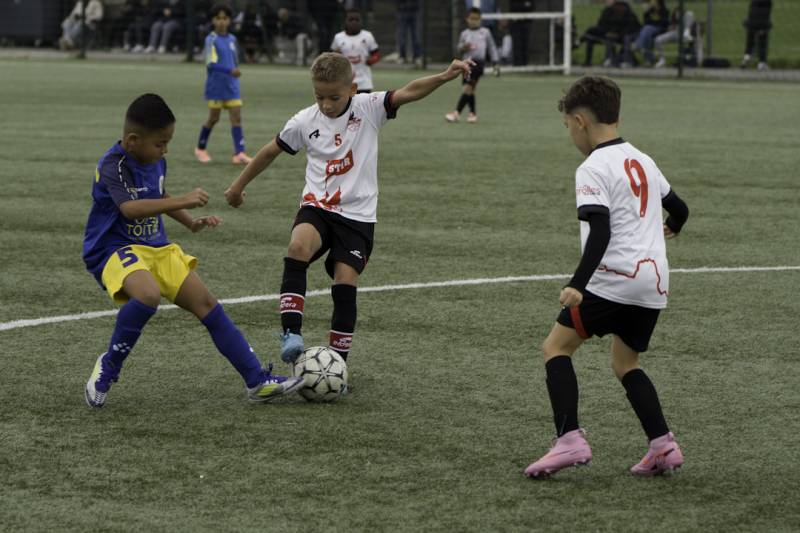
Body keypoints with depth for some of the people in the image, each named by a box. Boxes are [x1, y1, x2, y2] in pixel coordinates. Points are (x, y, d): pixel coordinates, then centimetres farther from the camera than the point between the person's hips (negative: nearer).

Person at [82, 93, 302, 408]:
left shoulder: (156, 162, 7)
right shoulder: (114, 166, -19)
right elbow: (130, 208, -37)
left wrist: (192, 223, 18)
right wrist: (183, 202, -41)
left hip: (156, 249, 8)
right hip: (115, 250, -8)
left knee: (207, 305, -1)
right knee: (148, 294, -38)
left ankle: (258, 381, 3)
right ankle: (108, 366, -15)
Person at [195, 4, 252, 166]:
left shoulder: (232, 39, 10)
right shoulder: (211, 40, -9)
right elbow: (211, 64, -21)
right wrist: (230, 71, -31)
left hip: (231, 86, 5)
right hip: (215, 85, -5)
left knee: (237, 117, -6)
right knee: (214, 118, 3)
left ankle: (239, 153, -12)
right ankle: (200, 148, 24)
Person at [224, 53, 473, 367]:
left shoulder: (368, 108, -5)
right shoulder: (305, 122, 1)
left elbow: (409, 93, -19)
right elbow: (270, 152, 16)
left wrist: (446, 76, -35)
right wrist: (239, 185, 26)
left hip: (357, 214, 0)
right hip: (317, 206, 1)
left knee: (346, 283, -8)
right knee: (298, 247, -31)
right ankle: (291, 333, -33)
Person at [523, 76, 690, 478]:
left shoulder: (593, 169, -9)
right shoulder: (643, 161, 16)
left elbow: (600, 233, -20)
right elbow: (679, 209, 28)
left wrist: (577, 285, -26)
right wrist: (669, 229, 51)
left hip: (615, 277, -8)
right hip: (655, 281, 8)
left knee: (556, 347, 0)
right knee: (625, 363, 20)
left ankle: (569, 440, -14)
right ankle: (663, 446, 7)